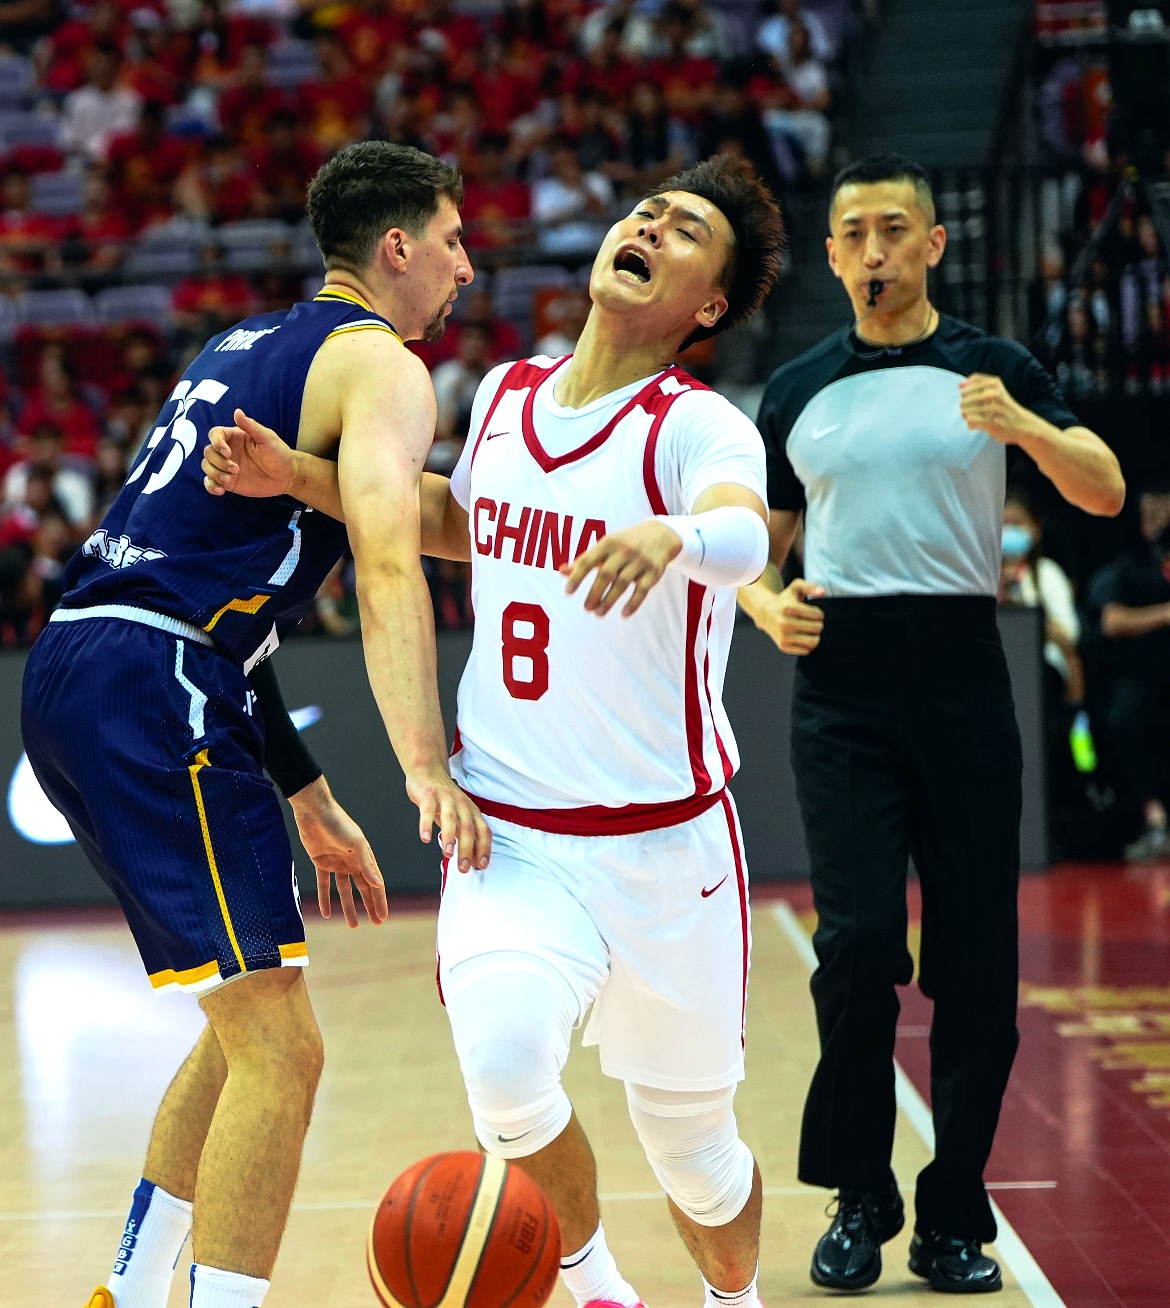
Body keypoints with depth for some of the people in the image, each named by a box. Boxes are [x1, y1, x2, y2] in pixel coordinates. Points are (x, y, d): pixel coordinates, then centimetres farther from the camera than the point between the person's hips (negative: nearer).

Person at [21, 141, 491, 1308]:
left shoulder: (249, 347, 26)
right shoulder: (381, 365, -1)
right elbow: (387, 564, -20)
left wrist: (307, 797, 31)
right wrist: (426, 767, -31)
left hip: (74, 676, 10)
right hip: (151, 695, -10)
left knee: (248, 1021, 22)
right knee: (280, 1049, -10)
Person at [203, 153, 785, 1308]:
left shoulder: (697, 426, -13)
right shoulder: (504, 394, 4)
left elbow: (742, 535, -37)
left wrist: (674, 536, -59)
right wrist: (299, 476, 14)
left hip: (665, 843, -3)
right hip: (508, 834, 3)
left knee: (692, 1147, 8)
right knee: (503, 1063, -24)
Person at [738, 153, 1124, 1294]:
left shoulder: (993, 369, 4)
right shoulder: (796, 390, 11)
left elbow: (1106, 492, -6)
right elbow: (756, 540, 19)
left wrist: (1022, 425, -25)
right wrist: (767, 606, -4)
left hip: (959, 679, 0)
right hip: (841, 686, 1)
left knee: (976, 959, 0)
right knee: (858, 942, -10)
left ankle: (954, 1217, 12)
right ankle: (860, 1200, 5)